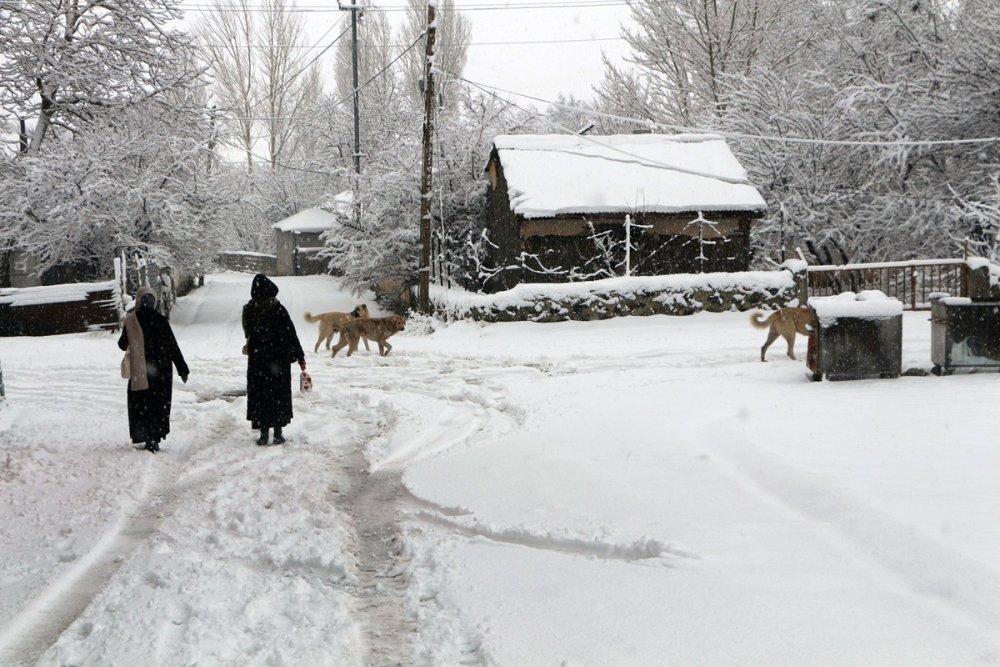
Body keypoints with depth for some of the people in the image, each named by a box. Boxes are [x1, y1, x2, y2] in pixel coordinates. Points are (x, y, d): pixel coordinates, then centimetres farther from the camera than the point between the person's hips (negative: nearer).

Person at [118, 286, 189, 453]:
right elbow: (173, 347, -9)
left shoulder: (130, 321, -8)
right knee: (159, 405, 8)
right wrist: (182, 369, -1)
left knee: (141, 405, 12)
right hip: (161, 370, -1)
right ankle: (154, 439, 3)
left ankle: (148, 439, 7)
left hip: (139, 372, 1)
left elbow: (123, 344, 4)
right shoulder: (160, 320, -12)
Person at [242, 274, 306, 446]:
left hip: (257, 360, 2)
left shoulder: (248, 310, -5)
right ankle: (278, 434, 9)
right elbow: (291, 334, -12)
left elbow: (248, 333, 9)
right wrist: (300, 357, -3)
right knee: (279, 394, 8)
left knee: (260, 394, 10)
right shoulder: (278, 310, -15)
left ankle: (264, 434, 9)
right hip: (279, 359, -2)